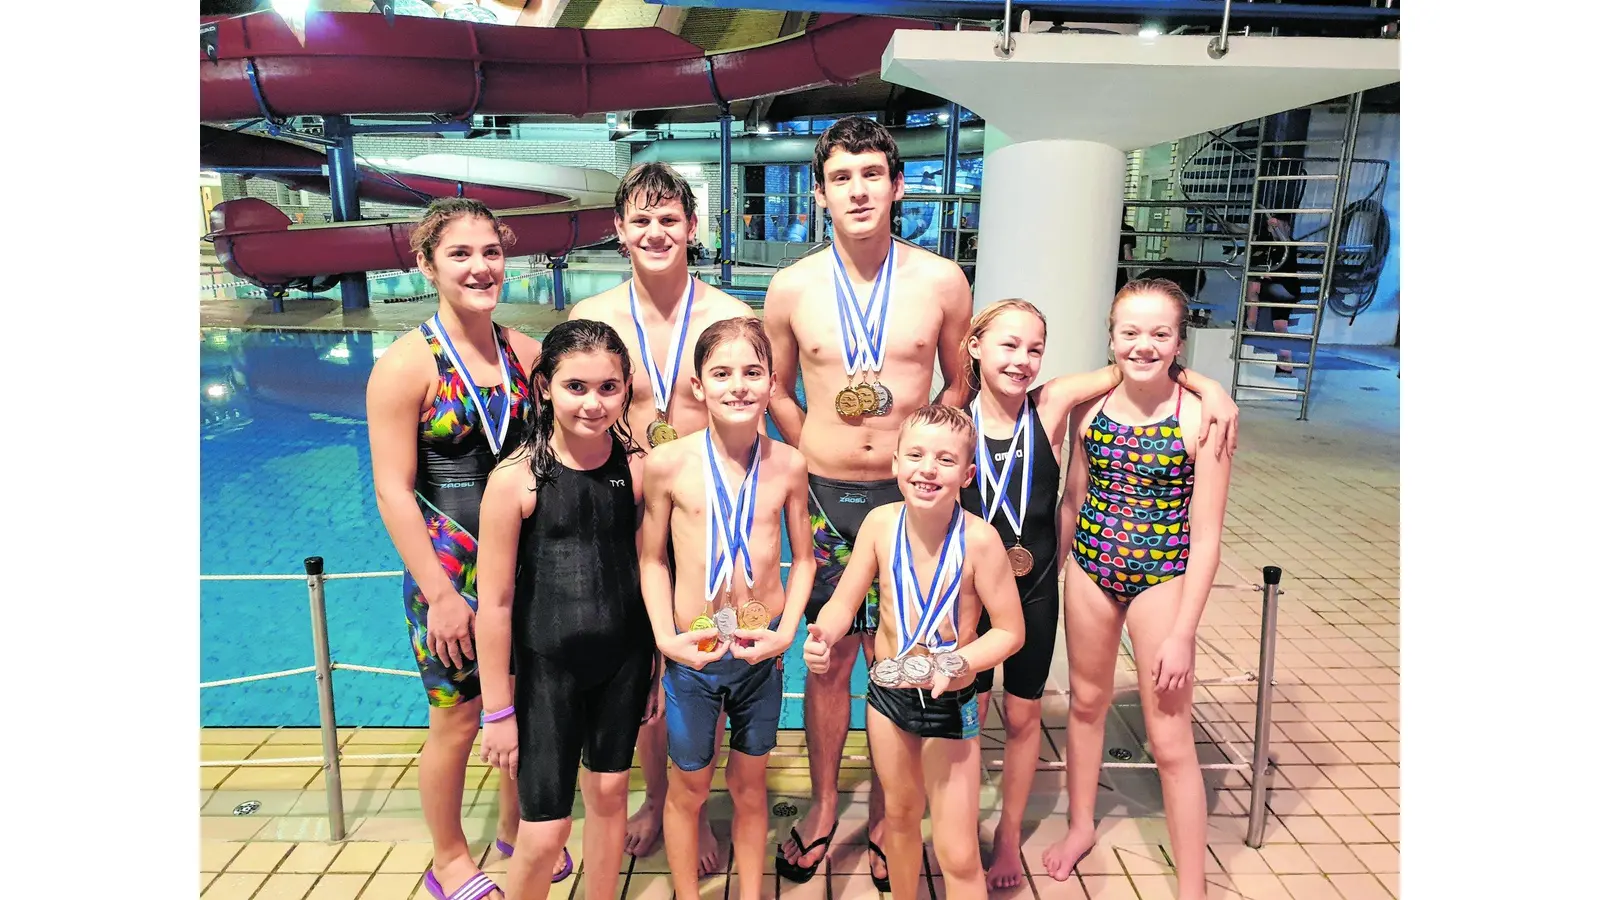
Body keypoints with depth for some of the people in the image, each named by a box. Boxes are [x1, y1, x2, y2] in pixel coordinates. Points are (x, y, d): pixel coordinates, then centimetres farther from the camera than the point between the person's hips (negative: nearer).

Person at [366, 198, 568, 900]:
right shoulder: (406, 364, -13)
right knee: (457, 723, 11)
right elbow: (392, 490, -14)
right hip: (449, 574, -4)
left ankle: (516, 828, 43)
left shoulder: (525, 352, 0)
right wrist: (441, 593, -15)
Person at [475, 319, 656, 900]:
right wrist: (498, 710, -7)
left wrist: (657, 666, 7)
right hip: (547, 666, -3)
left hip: (623, 660, 4)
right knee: (546, 831, 1)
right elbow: (495, 602, -12)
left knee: (609, 792, 18)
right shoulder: (516, 479, -16)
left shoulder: (637, 467, -5)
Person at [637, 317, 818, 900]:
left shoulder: (788, 464, -7)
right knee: (690, 786, 16)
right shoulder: (667, 464, -13)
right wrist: (665, 638, -11)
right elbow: (652, 558, -3)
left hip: (762, 650, 2)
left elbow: (803, 559, 3)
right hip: (693, 651, -1)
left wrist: (786, 632, -7)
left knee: (750, 782, 18)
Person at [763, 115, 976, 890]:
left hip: (907, 495, 0)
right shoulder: (791, 289, -1)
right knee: (829, 659, 12)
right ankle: (823, 807, 32)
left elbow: (960, 386, 7)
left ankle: (884, 817, 30)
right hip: (826, 497, 1)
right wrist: (818, 458, 3)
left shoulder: (942, 282, -3)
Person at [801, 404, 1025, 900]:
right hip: (887, 693, 4)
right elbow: (843, 602, -3)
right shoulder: (881, 522, -12)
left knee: (957, 855, 1)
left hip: (951, 704, -4)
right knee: (900, 812, 26)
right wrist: (821, 636, -23)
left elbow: (1009, 631, -15)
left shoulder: (979, 538, -23)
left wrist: (956, 664, -29)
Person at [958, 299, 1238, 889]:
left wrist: (1208, 385, -13)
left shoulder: (1053, 404, -10)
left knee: (1023, 717, 15)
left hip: (1035, 589, 1)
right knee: (969, 712, 10)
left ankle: (1010, 832, 38)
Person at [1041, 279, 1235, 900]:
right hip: (1090, 566, 4)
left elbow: (1206, 535, -13)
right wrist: (1051, 576, 11)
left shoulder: (1203, 413, -16)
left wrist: (1182, 634, -13)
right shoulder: (1090, 402, -4)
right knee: (1086, 699, 21)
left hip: (1163, 576, -4)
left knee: (1170, 739, 4)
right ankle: (1080, 824, 45)